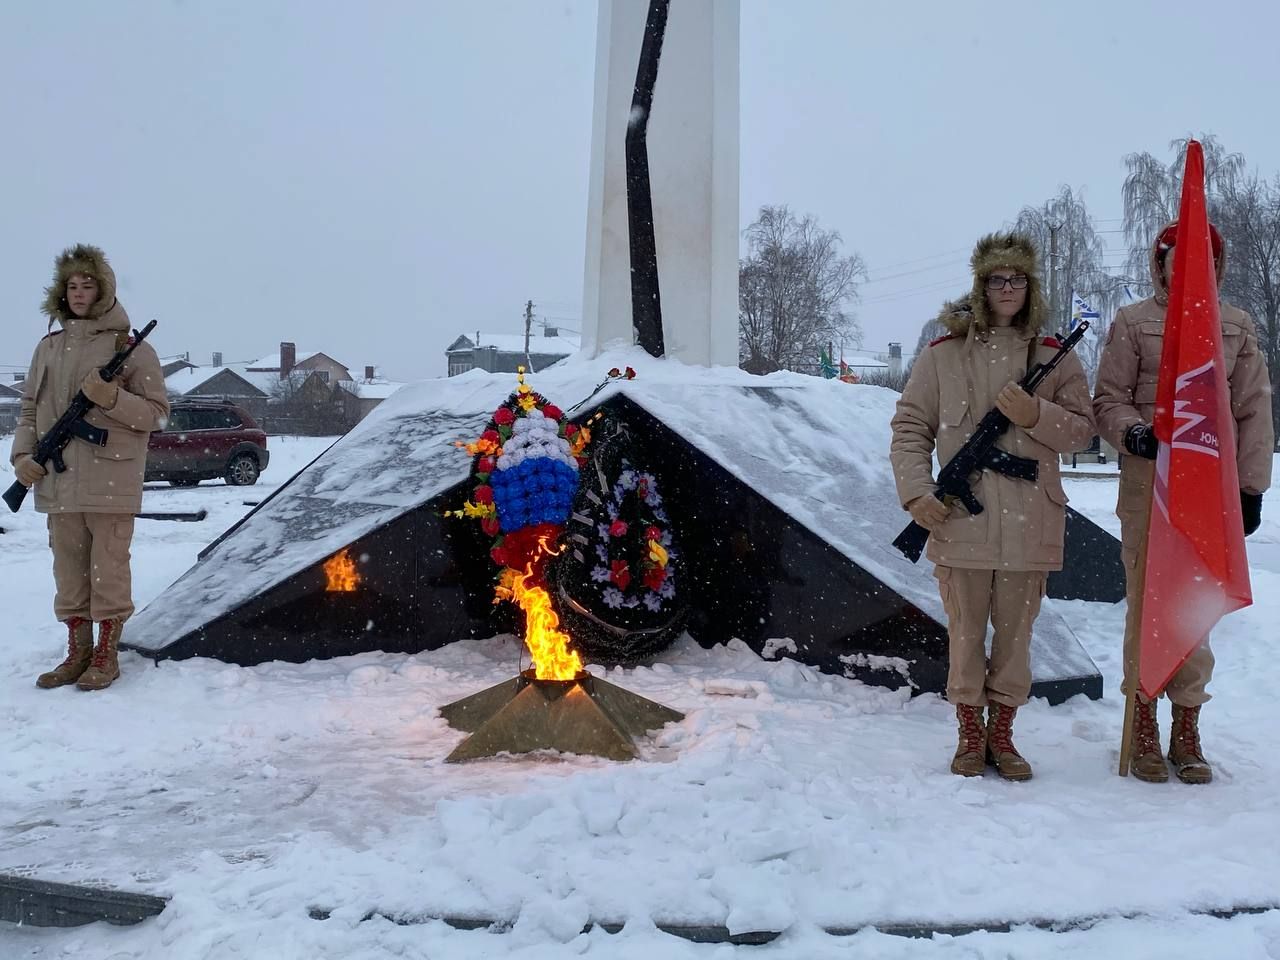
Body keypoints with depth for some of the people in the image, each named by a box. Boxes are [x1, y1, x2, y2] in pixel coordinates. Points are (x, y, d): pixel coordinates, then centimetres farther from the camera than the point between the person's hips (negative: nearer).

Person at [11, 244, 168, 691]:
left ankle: (107, 656, 11)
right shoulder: (49, 347, 13)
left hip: (111, 481, -5)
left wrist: (112, 398, -20)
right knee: (69, 570, 11)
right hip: (58, 482, 5)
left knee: (108, 570, 0)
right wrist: (23, 454, 1)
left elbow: (156, 413, -4)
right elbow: (29, 408, 16)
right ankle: (78, 653, 22)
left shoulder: (130, 348, -2)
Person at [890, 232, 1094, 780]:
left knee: (1016, 633, 10)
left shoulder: (1056, 356, 7)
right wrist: (916, 492, -9)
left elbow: (1082, 430, 5)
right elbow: (910, 428, 3)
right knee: (965, 632, 7)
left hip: (1030, 523, 1)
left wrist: (1035, 415, -14)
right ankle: (970, 735, 23)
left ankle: (1001, 734, 25)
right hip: (961, 521, -1)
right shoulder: (944, 354, 3)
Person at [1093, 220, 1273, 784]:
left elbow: (1253, 410, 11)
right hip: (1149, 484, -2)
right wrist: (1133, 432, -18)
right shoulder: (1134, 322, 4)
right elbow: (1108, 400, 3)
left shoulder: (1237, 326, 10)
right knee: (1147, 602, 1)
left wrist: (1250, 487, 6)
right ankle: (1144, 728, 13)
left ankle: (1187, 731, 15)